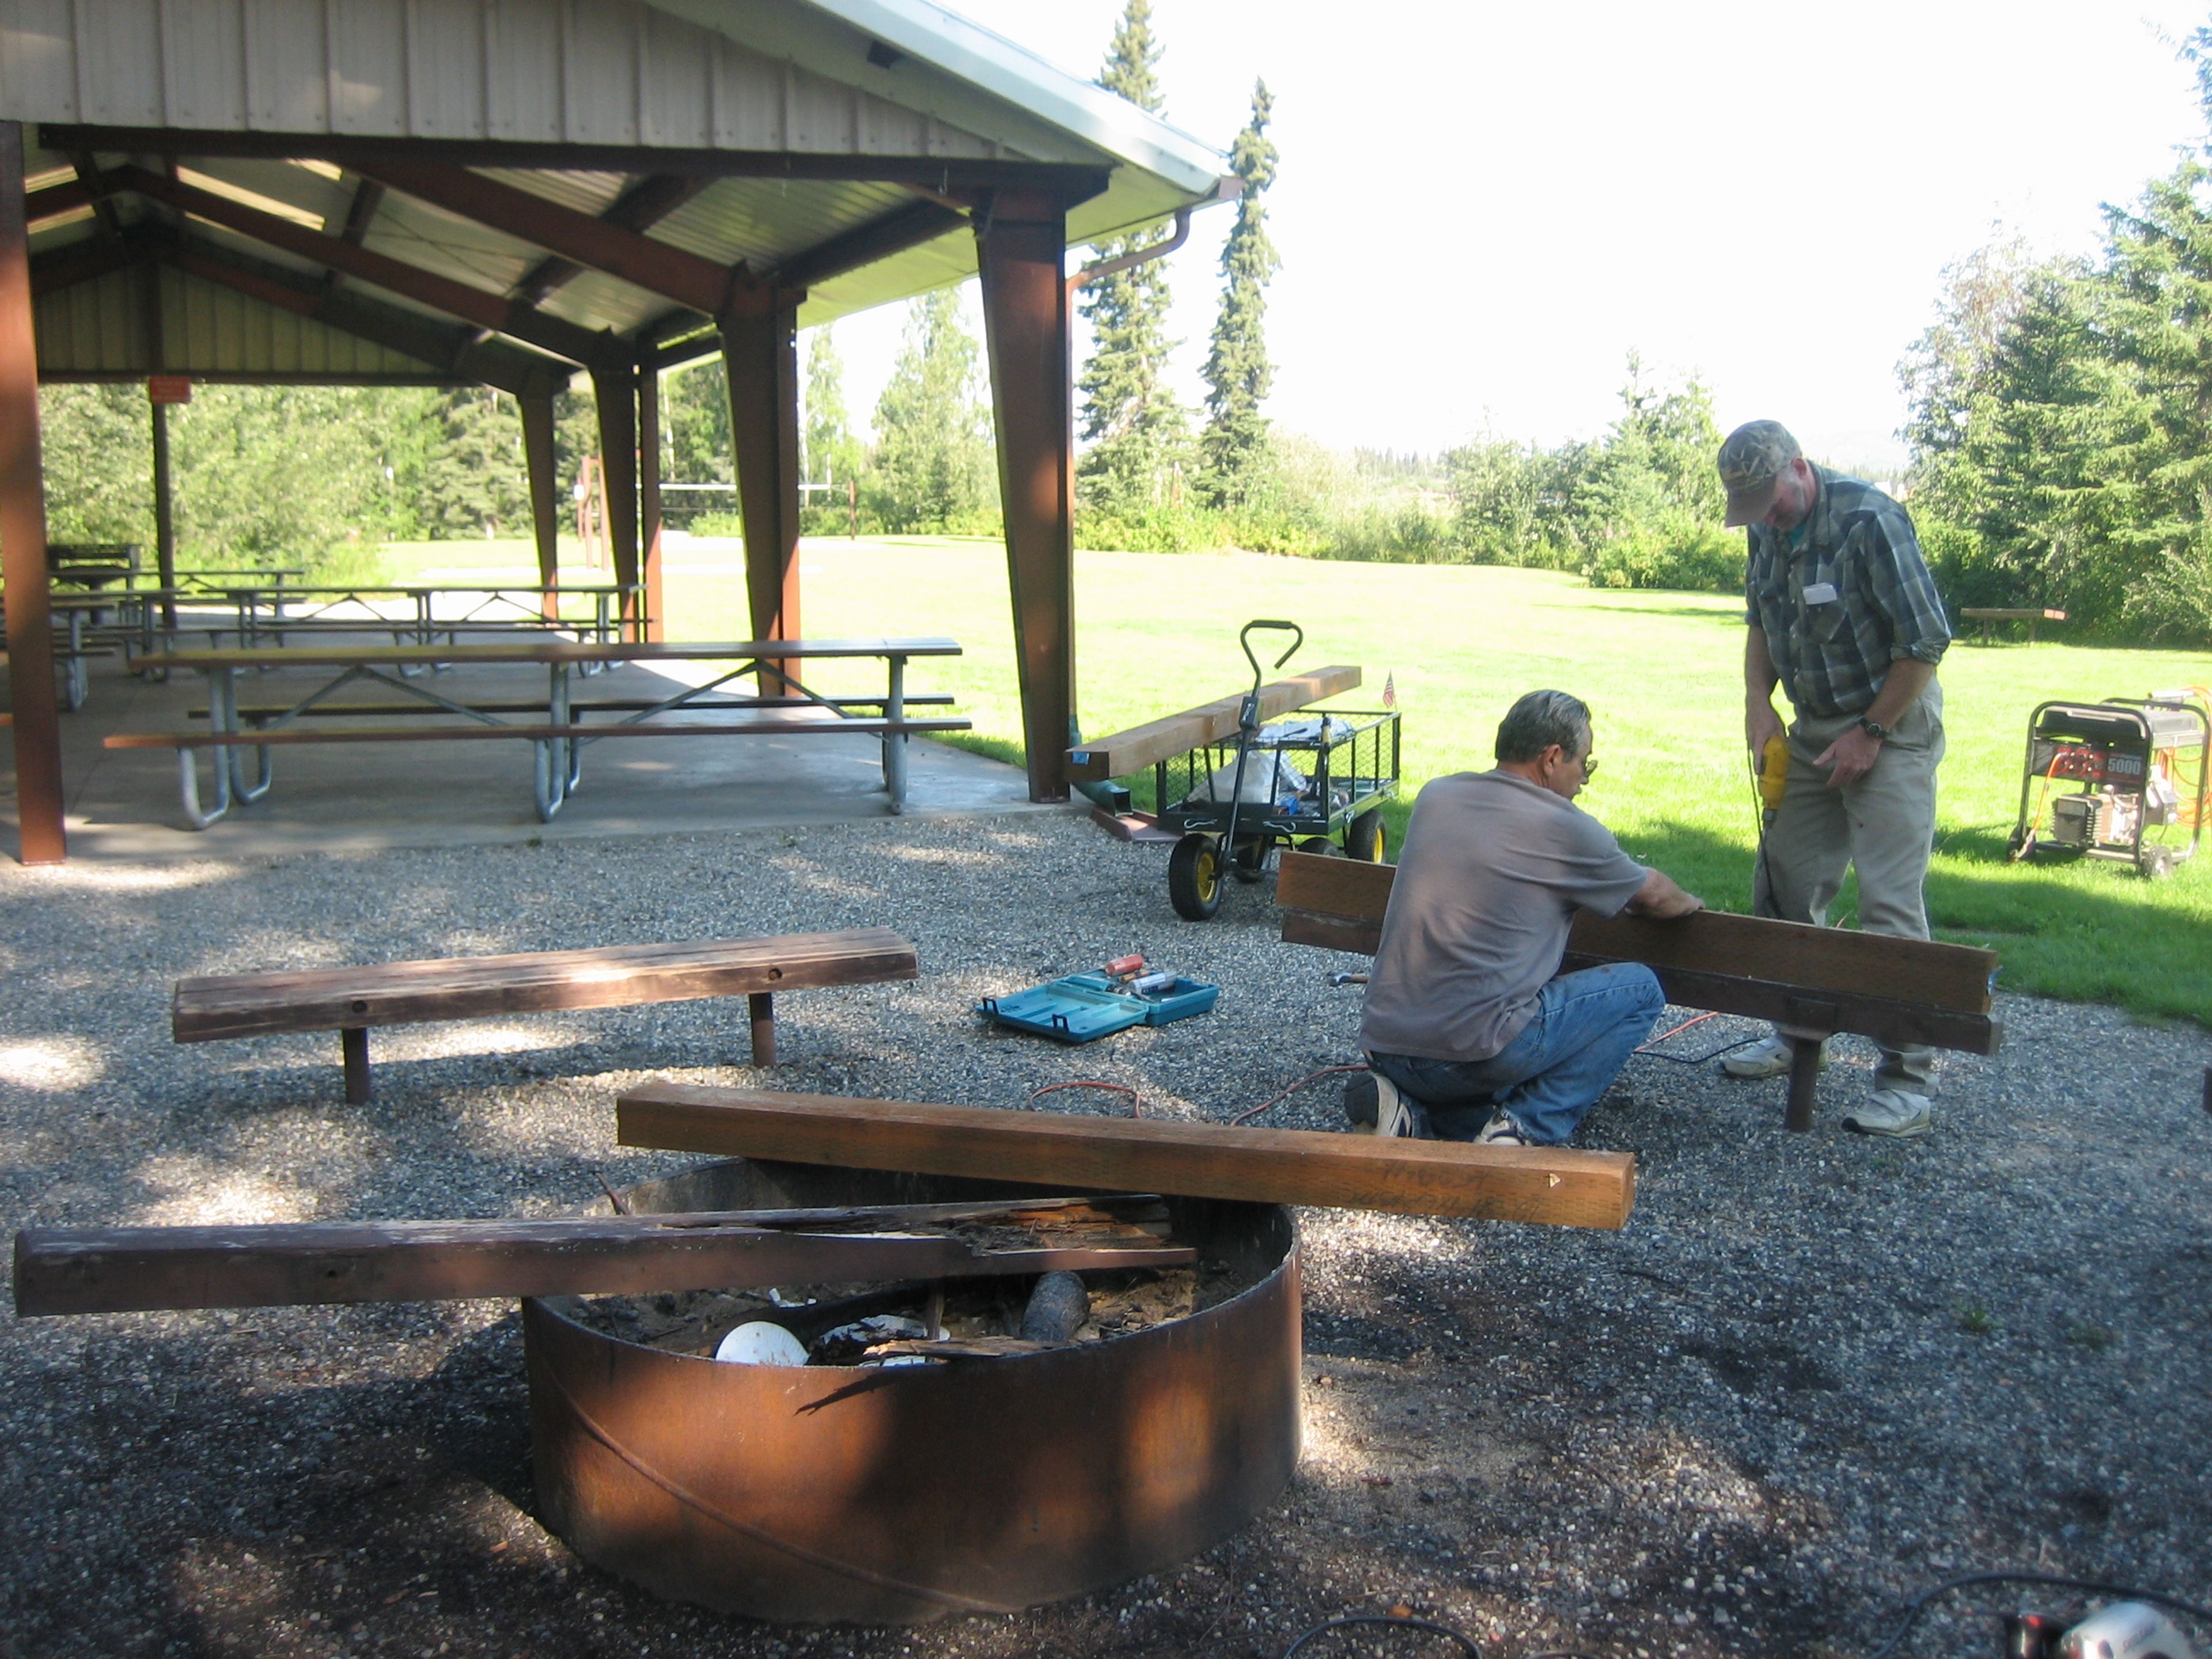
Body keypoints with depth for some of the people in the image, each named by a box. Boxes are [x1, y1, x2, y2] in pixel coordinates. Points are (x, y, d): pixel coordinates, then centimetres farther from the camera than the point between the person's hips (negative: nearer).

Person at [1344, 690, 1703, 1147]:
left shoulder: (1435, 796, 12)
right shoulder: (1565, 829, -4)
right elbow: (1651, 896, 16)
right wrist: (1688, 903, 38)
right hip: (1475, 1049, -7)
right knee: (1640, 989, 10)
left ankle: (1409, 1110, 6)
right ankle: (1530, 1128, 1)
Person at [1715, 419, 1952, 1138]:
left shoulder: (1870, 520, -21)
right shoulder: (1770, 529, 2)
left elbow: (1926, 641, -19)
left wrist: (1871, 734, -15)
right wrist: (1757, 698, 1)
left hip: (1890, 729, -7)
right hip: (1815, 729, 8)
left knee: (1889, 903, -11)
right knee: (1782, 888, 9)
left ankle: (1909, 1081, -5)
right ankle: (1798, 1034, 26)